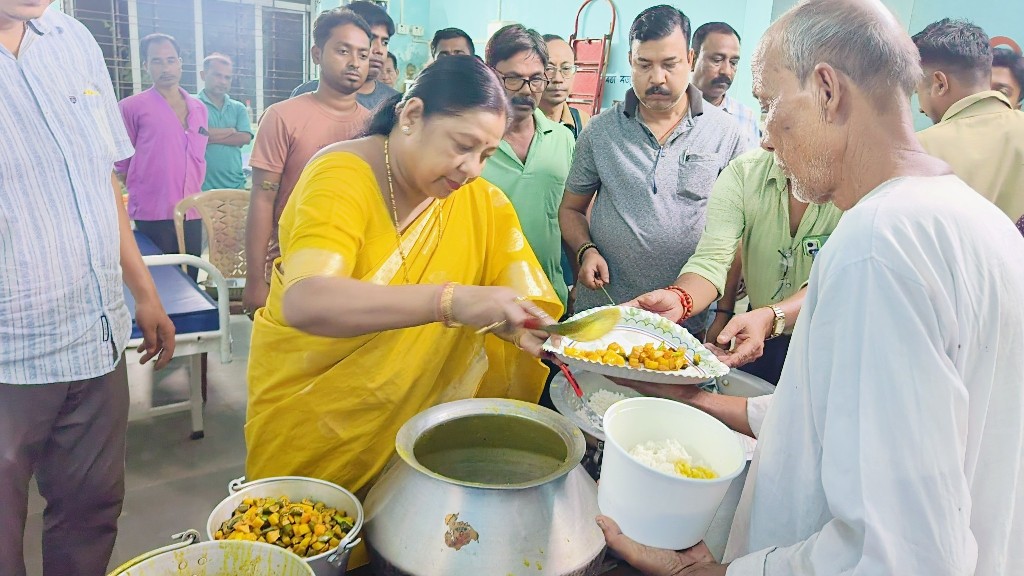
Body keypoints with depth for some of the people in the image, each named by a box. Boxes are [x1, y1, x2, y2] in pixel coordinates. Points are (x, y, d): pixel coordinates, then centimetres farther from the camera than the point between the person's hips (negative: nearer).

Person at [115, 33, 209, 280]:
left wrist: (194, 196, 14)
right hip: (153, 216, -5)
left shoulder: (200, 109, 12)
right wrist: (143, 191, 3)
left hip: (191, 214, 5)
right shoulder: (132, 107, -3)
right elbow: (121, 163, 1)